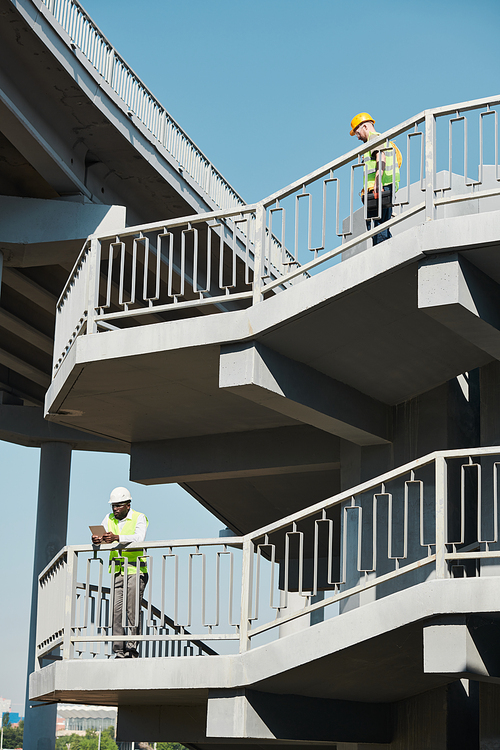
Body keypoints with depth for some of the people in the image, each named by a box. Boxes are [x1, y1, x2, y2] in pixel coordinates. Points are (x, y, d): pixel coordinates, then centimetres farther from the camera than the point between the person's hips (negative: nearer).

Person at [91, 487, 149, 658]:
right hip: (117, 570, 4)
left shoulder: (139, 518, -2)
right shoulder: (109, 519, 14)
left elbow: (139, 538, -20)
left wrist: (116, 538, -34)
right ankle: (119, 651, -2)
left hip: (135, 570, -4)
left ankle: (132, 649, -3)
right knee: (117, 609, -3)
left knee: (132, 610, -7)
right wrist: (97, 540, -20)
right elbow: (100, 536, 5)